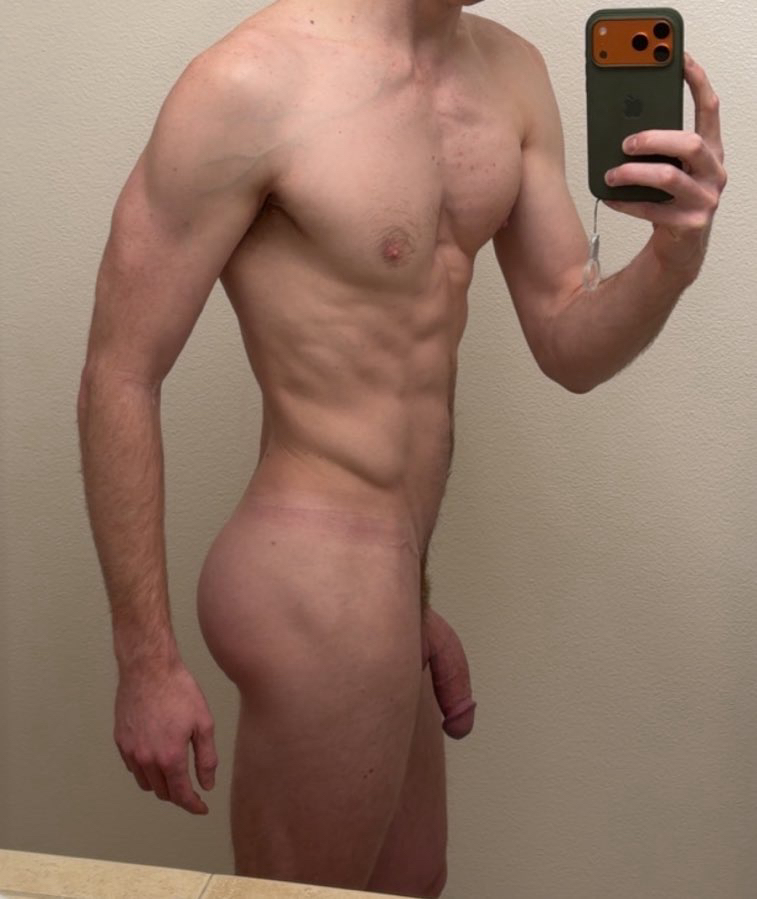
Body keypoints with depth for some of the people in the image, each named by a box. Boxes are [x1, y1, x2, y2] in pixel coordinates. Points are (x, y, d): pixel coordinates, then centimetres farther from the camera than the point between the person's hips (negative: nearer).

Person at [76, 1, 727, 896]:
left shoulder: (512, 72, 3)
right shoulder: (252, 82, -18)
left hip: (390, 577, 8)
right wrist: (147, 662, -11)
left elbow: (569, 349, 5)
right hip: (317, 587, -7)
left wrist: (673, 257, -17)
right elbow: (120, 373, -14)